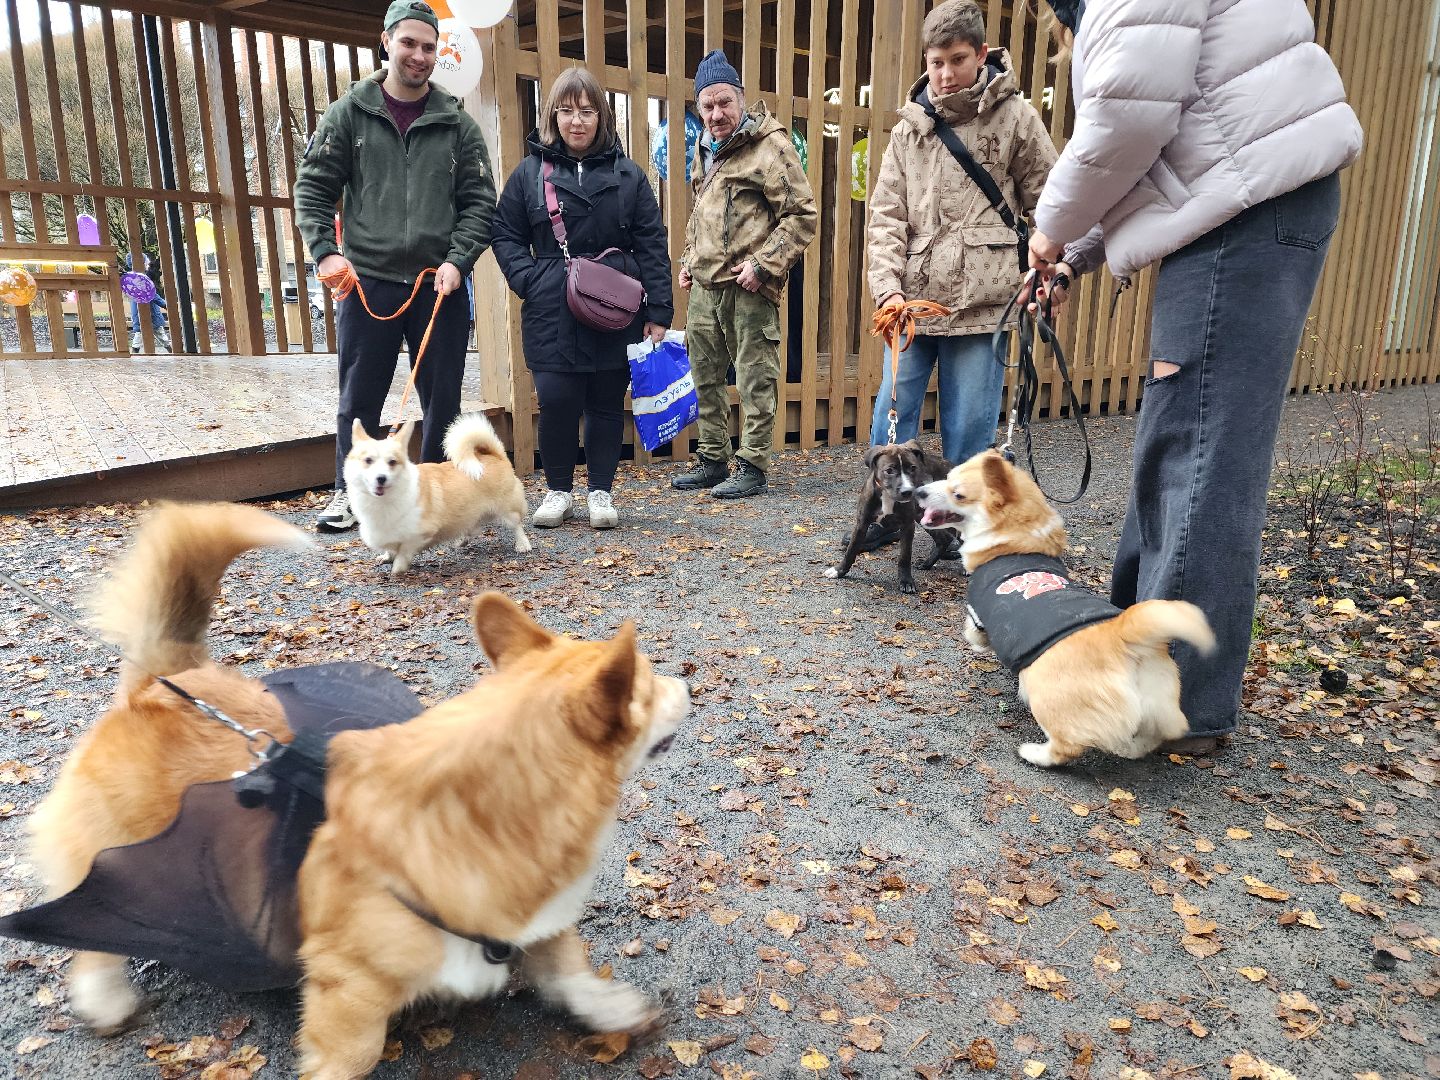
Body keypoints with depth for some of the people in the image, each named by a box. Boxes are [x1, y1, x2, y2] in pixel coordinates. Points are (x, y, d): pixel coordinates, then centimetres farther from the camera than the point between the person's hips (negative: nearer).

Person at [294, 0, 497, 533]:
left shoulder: (457, 123, 8)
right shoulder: (349, 114, 6)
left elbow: (480, 201, 5)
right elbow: (312, 188, 7)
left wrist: (457, 260, -8)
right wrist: (325, 251, -6)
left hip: (440, 284, 1)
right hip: (368, 282, 0)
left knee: (442, 398, 7)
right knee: (358, 398, 5)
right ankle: (349, 493, 19)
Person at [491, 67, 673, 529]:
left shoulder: (628, 175, 7)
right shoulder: (530, 172, 7)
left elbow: (652, 246, 4)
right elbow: (505, 235, 9)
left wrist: (658, 312, -2)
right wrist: (530, 280, -8)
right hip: (552, 315, 0)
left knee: (607, 404, 6)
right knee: (556, 403, -4)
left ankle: (600, 491, 21)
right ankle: (558, 489, 17)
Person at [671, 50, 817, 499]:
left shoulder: (770, 146, -8)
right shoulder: (706, 150, 17)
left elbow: (802, 215, -12)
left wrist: (764, 263, -17)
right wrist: (689, 260, 19)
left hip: (748, 288, -8)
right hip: (705, 286, 9)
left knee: (755, 379, -2)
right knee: (706, 376, 14)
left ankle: (752, 467, 7)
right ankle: (712, 459, 26)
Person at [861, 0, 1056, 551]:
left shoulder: (1014, 117, 3)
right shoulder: (909, 128, 11)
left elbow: (1048, 207, 6)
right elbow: (887, 214, 6)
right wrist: (888, 286, -7)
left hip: (981, 299, -3)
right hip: (912, 299, 3)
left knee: (969, 422, 1)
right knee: (894, 409, 7)